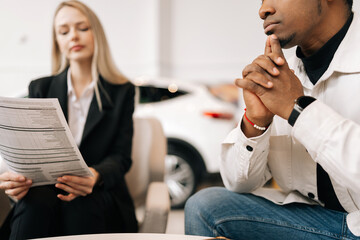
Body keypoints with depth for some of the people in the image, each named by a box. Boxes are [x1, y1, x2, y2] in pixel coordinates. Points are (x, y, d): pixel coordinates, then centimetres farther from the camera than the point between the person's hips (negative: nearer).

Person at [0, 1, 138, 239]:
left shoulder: (122, 91, 8)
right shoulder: (40, 88, 13)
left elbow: (121, 157, -3)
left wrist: (95, 176, -27)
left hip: (99, 197, -1)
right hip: (46, 190, 2)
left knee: (79, 207, -36)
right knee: (35, 204, -34)